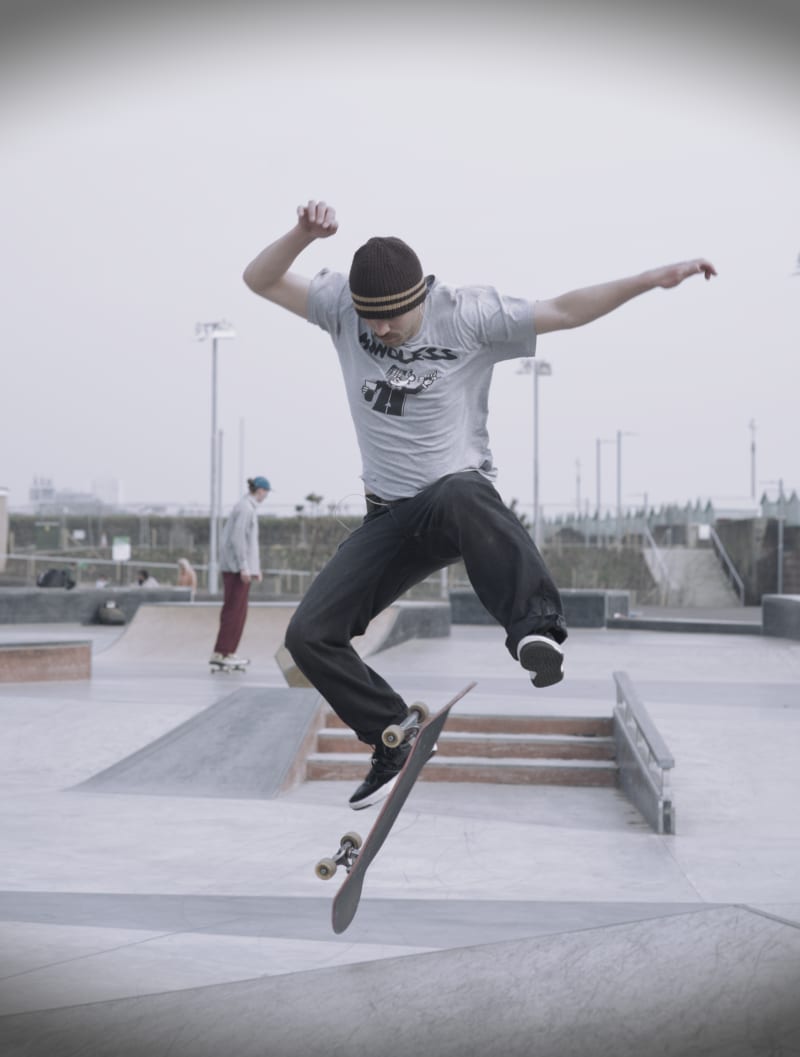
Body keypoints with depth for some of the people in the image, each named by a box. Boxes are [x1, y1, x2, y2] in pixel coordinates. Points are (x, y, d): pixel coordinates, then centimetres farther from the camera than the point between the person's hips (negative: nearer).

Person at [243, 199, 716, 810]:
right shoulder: (342, 307, 0)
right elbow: (260, 280, -3)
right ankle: (395, 742, 7)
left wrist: (655, 278, -15)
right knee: (309, 633, -9)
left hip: (461, 491, -4)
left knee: (460, 496, -45)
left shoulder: (466, 315, -9)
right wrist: (303, 233, -22)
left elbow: (564, 311, -8)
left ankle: (536, 631, -55)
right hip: (390, 517, 5)